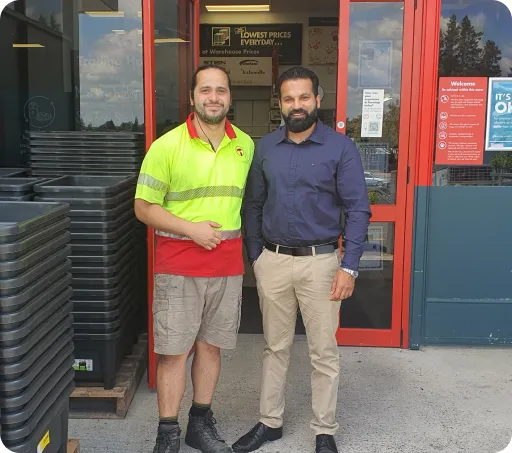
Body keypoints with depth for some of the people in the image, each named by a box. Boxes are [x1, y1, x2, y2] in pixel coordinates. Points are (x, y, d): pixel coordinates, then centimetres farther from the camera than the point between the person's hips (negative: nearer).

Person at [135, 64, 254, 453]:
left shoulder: (246, 145, 5)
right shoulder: (167, 146, -7)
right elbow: (144, 207, -6)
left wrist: (240, 239, 9)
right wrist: (191, 228, -15)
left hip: (228, 264, 4)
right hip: (178, 264, -3)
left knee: (211, 344, 14)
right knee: (174, 350, 2)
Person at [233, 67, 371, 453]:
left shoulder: (341, 148, -5)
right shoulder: (265, 147, 5)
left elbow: (358, 210, -7)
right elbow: (254, 204, 12)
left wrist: (349, 267, -13)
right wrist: (256, 256, 6)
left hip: (320, 261, -3)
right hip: (273, 261, 3)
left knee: (324, 351, 6)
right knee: (275, 346, 15)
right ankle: (270, 422, 30)